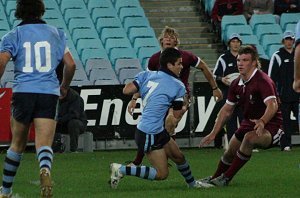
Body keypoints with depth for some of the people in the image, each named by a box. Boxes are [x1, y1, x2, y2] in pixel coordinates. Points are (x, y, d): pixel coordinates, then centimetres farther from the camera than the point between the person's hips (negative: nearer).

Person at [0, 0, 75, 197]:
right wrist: (64, 87, 24)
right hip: (49, 94, 0)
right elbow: (71, 64, 8)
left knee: (18, 145, 16)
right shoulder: (56, 33, 12)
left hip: (22, 92, 0)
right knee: (44, 144, -6)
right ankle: (45, 169, -40)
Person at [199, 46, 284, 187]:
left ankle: (226, 178, -21)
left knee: (249, 138, -35)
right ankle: (215, 178, 42)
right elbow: (227, 110, 11)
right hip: (249, 123, 8)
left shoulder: (263, 81, -23)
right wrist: (213, 133, 7)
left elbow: (273, 106, -37)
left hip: (270, 126, -8)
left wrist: (262, 122, -56)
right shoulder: (237, 84, 2)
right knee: (229, 154, 12)